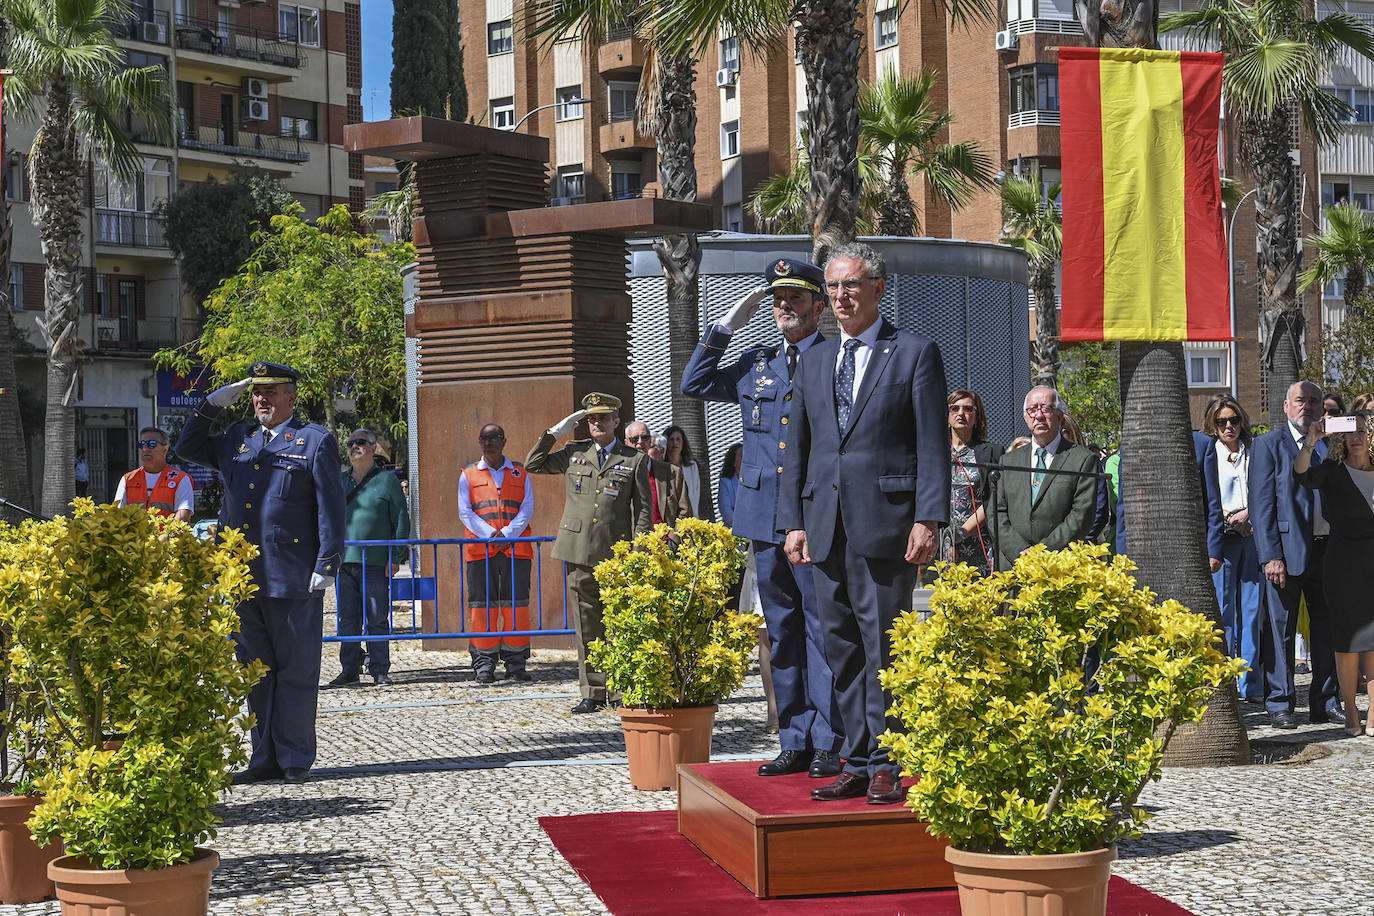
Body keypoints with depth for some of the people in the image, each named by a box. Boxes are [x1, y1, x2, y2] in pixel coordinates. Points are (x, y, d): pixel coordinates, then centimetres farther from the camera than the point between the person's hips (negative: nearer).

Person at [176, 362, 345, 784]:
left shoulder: (315, 441, -1)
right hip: (245, 577, 6)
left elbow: (331, 508, -5)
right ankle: (265, 759, 17)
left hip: (293, 579, -6)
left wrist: (326, 565, -11)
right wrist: (213, 403, 13)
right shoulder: (236, 439, 16)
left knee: (295, 670, 1)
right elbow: (187, 447, 27)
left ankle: (295, 760, 8)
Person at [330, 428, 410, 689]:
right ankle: (349, 670, 13)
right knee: (348, 619, 6)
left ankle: (380, 671, 5)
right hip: (344, 561, 4)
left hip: (376, 563, -4)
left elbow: (401, 521, 2)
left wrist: (395, 558, -4)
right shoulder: (340, 481, 15)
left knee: (377, 619, -1)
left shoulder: (387, 481, 3)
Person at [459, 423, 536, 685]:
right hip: (480, 550, -1)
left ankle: (516, 663, 6)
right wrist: (490, 534, -12)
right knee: (482, 606, -2)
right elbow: (465, 512, 2)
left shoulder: (520, 473, 13)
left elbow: (527, 509, 4)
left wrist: (507, 533, -12)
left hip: (516, 548, 1)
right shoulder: (468, 475, 11)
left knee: (515, 605, 0)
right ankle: (484, 666, 2)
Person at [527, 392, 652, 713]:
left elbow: (643, 508, 5)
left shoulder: (634, 460, 6)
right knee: (587, 625, 3)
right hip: (579, 552, 2)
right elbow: (533, 464, 14)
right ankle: (592, 694, 7)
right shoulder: (574, 453, 13)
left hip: (615, 554, -2)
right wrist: (555, 432, 6)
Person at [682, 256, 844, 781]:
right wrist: (726, 327, 9)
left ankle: (827, 743, 1)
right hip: (764, 520, 5)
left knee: (823, 629, -4)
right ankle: (794, 743, 16)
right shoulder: (755, 365, 15)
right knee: (781, 633, 9)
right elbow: (693, 384, 19)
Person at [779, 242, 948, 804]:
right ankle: (857, 763, 14)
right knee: (841, 647, 7)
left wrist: (928, 519, -12)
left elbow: (934, 444, -4)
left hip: (886, 521, -5)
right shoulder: (813, 361, 18)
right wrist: (793, 520, 9)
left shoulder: (915, 353, 2)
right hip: (825, 522, 6)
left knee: (883, 646, -4)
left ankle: (885, 765, 2)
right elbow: (797, 447, 18)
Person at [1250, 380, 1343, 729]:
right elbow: (1261, 504, -5)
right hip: (1287, 551, -5)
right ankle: (1279, 705, 6)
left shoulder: (1330, 445, 15)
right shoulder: (1269, 444, 1)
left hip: (1327, 548, 5)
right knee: (1280, 630, -1)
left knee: (1328, 630, 8)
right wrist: (1271, 555, -13)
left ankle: (1325, 703, 17)